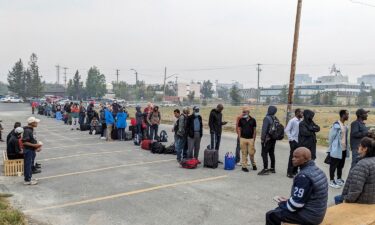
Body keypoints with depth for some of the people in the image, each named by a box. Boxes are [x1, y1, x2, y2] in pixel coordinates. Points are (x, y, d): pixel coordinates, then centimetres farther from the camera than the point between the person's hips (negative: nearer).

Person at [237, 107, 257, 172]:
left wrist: (254, 139, 1)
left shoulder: (253, 120, 2)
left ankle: (254, 164, 23)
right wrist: (240, 138, -1)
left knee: (251, 153, 0)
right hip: (243, 139, 1)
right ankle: (244, 166, 11)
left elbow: (254, 130, 5)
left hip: (251, 139, 0)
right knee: (244, 153, 3)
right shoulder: (241, 120, 3)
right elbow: (239, 129, 6)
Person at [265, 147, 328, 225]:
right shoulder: (316, 170, 5)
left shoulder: (304, 176, -26)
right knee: (279, 209, 23)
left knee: (271, 215, 0)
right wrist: (287, 201, 10)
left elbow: (296, 203, -23)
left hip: (309, 215, -10)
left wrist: (282, 204, -4)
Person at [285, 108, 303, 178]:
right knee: (292, 157, -1)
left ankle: (295, 171, 23)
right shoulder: (292, 121, -10)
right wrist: (291, 138, -13)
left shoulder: (301, 121, 6)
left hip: (300, 141, 6)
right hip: (294, 141, -6)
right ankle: (289, 172, 7)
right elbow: (287, 130, -11)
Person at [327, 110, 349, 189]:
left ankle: (339, 179, 31)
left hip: (343, 149, 8)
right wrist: (331, 149, -8)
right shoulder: (336, 125, -17)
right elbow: (331, 137, -13)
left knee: (340, 165, 18)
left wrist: (347, 148, 12)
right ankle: (331, 181, 11)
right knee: (333, 166, 2)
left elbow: (345, 138, 14)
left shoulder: (345, 125, 9)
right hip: (336, 150, -8)